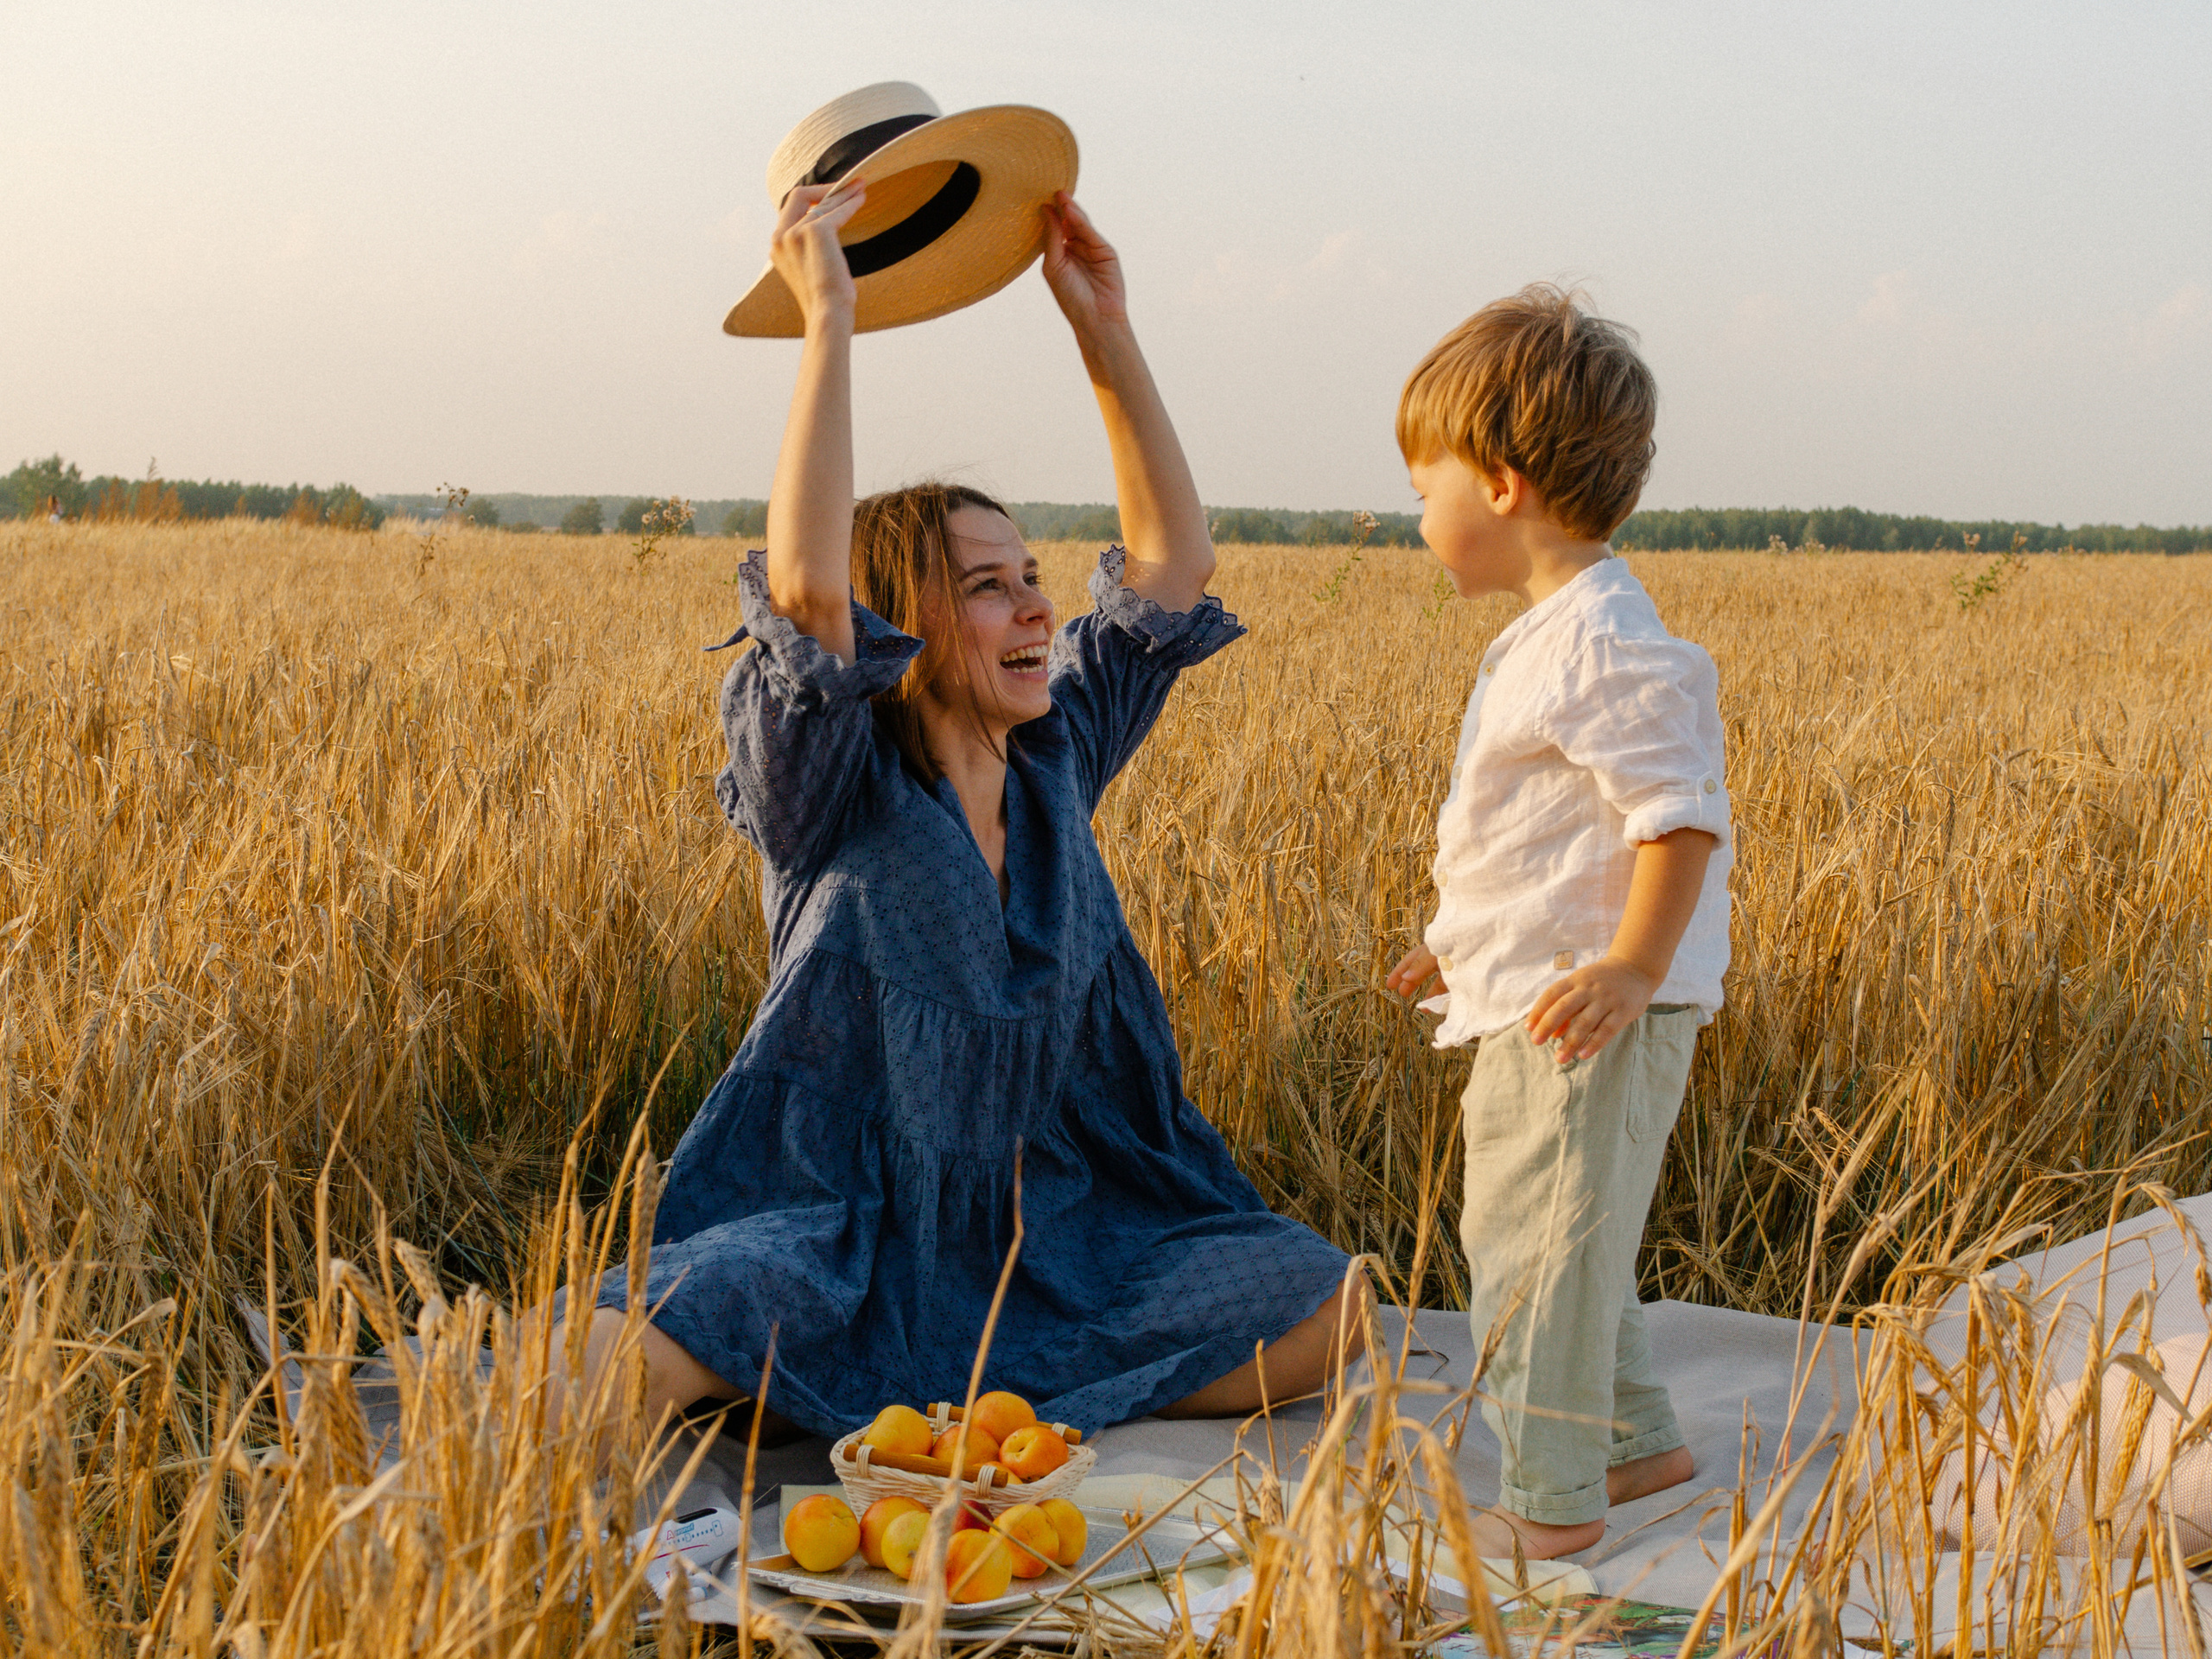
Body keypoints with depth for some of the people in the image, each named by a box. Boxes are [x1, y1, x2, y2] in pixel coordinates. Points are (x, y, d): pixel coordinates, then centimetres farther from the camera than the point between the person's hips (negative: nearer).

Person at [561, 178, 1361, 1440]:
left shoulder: (1055, 767, 7)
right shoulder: (835, 798, -9)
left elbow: (1176, 563, 8)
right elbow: (806, 591, -28)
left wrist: (1106, 332, 2)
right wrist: (829, 319, -27)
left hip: (1055, 1237, 8)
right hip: (839, 1238, -8)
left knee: (1332, 1310, -14)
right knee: (609, 1370, -37)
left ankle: (1011, 1386, -6)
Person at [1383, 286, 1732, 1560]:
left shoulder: (1606, 646, -19)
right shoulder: (1553, 636, 15)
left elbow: (1682, 817, -24)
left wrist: (1633, 968, -27)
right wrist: (1468, 944, 28)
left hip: (1587, 1015, -11)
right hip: (1537, 1004, 11)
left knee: (1534, 1247, -6)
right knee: (1557, 1244, 20)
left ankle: (1552, 1502, 3)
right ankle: (1638, 1441, 32)